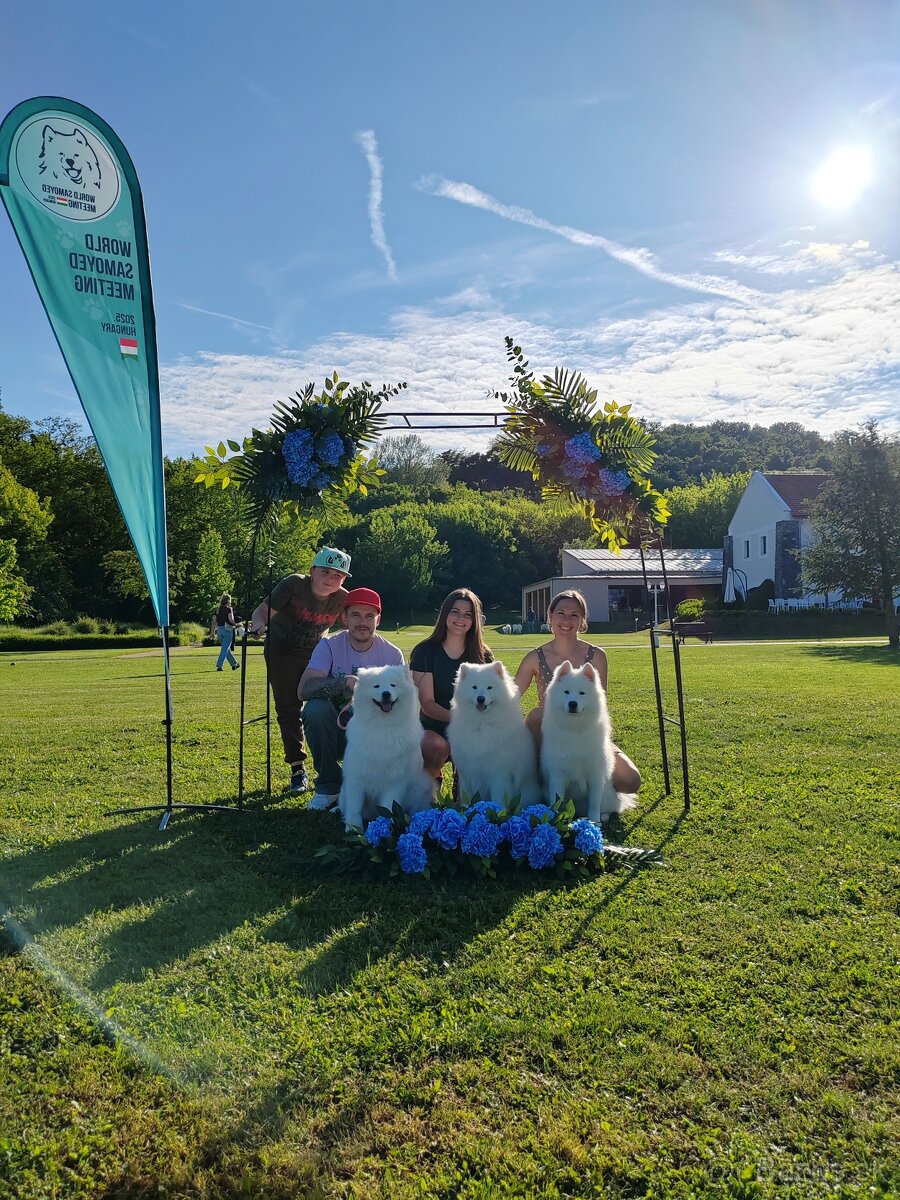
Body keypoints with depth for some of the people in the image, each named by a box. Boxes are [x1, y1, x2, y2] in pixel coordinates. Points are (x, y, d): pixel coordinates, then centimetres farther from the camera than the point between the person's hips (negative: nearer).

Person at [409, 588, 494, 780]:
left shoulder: (483, 656, 3)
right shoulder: (425, 652, -4)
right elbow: (427, 703, -10)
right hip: (433, 728, -1)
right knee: (437, 746, -35)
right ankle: (432, 778, 1)